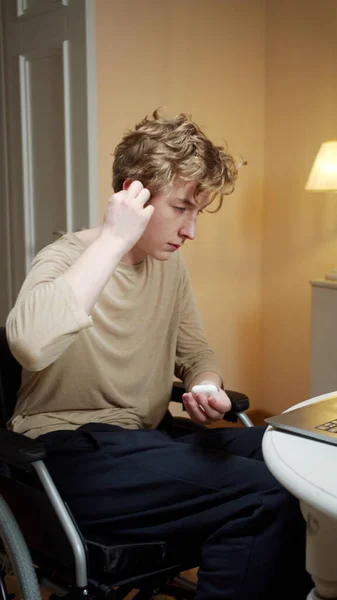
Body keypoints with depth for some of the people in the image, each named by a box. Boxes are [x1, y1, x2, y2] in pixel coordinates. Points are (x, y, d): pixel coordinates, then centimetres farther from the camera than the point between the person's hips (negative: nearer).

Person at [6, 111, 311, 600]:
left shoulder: (170, 265, 10)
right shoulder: (66, 259, -12)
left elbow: (196, 354, 21)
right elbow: (30, 345, -36)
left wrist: (206, 387, -4)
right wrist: (114, 238, -28)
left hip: (143, 443, 8)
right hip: (71, 453, -8)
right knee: (263, 495, -26)